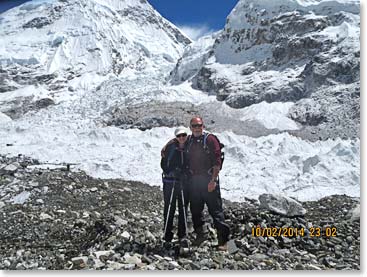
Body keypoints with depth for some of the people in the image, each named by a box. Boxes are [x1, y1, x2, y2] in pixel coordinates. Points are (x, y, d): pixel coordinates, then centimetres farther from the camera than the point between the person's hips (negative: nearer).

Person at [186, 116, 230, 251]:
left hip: (209, 180, -5)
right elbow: (187, 162, 23)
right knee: (195, 209, 12)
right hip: (193, 180, 5)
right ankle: (201, 233, 31)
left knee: (216, 210, -3)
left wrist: (213, 180, -16)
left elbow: (217, 161, -11)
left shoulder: (210, 140, -6)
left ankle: (223, 240, 3)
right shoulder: (188, 142, 10)